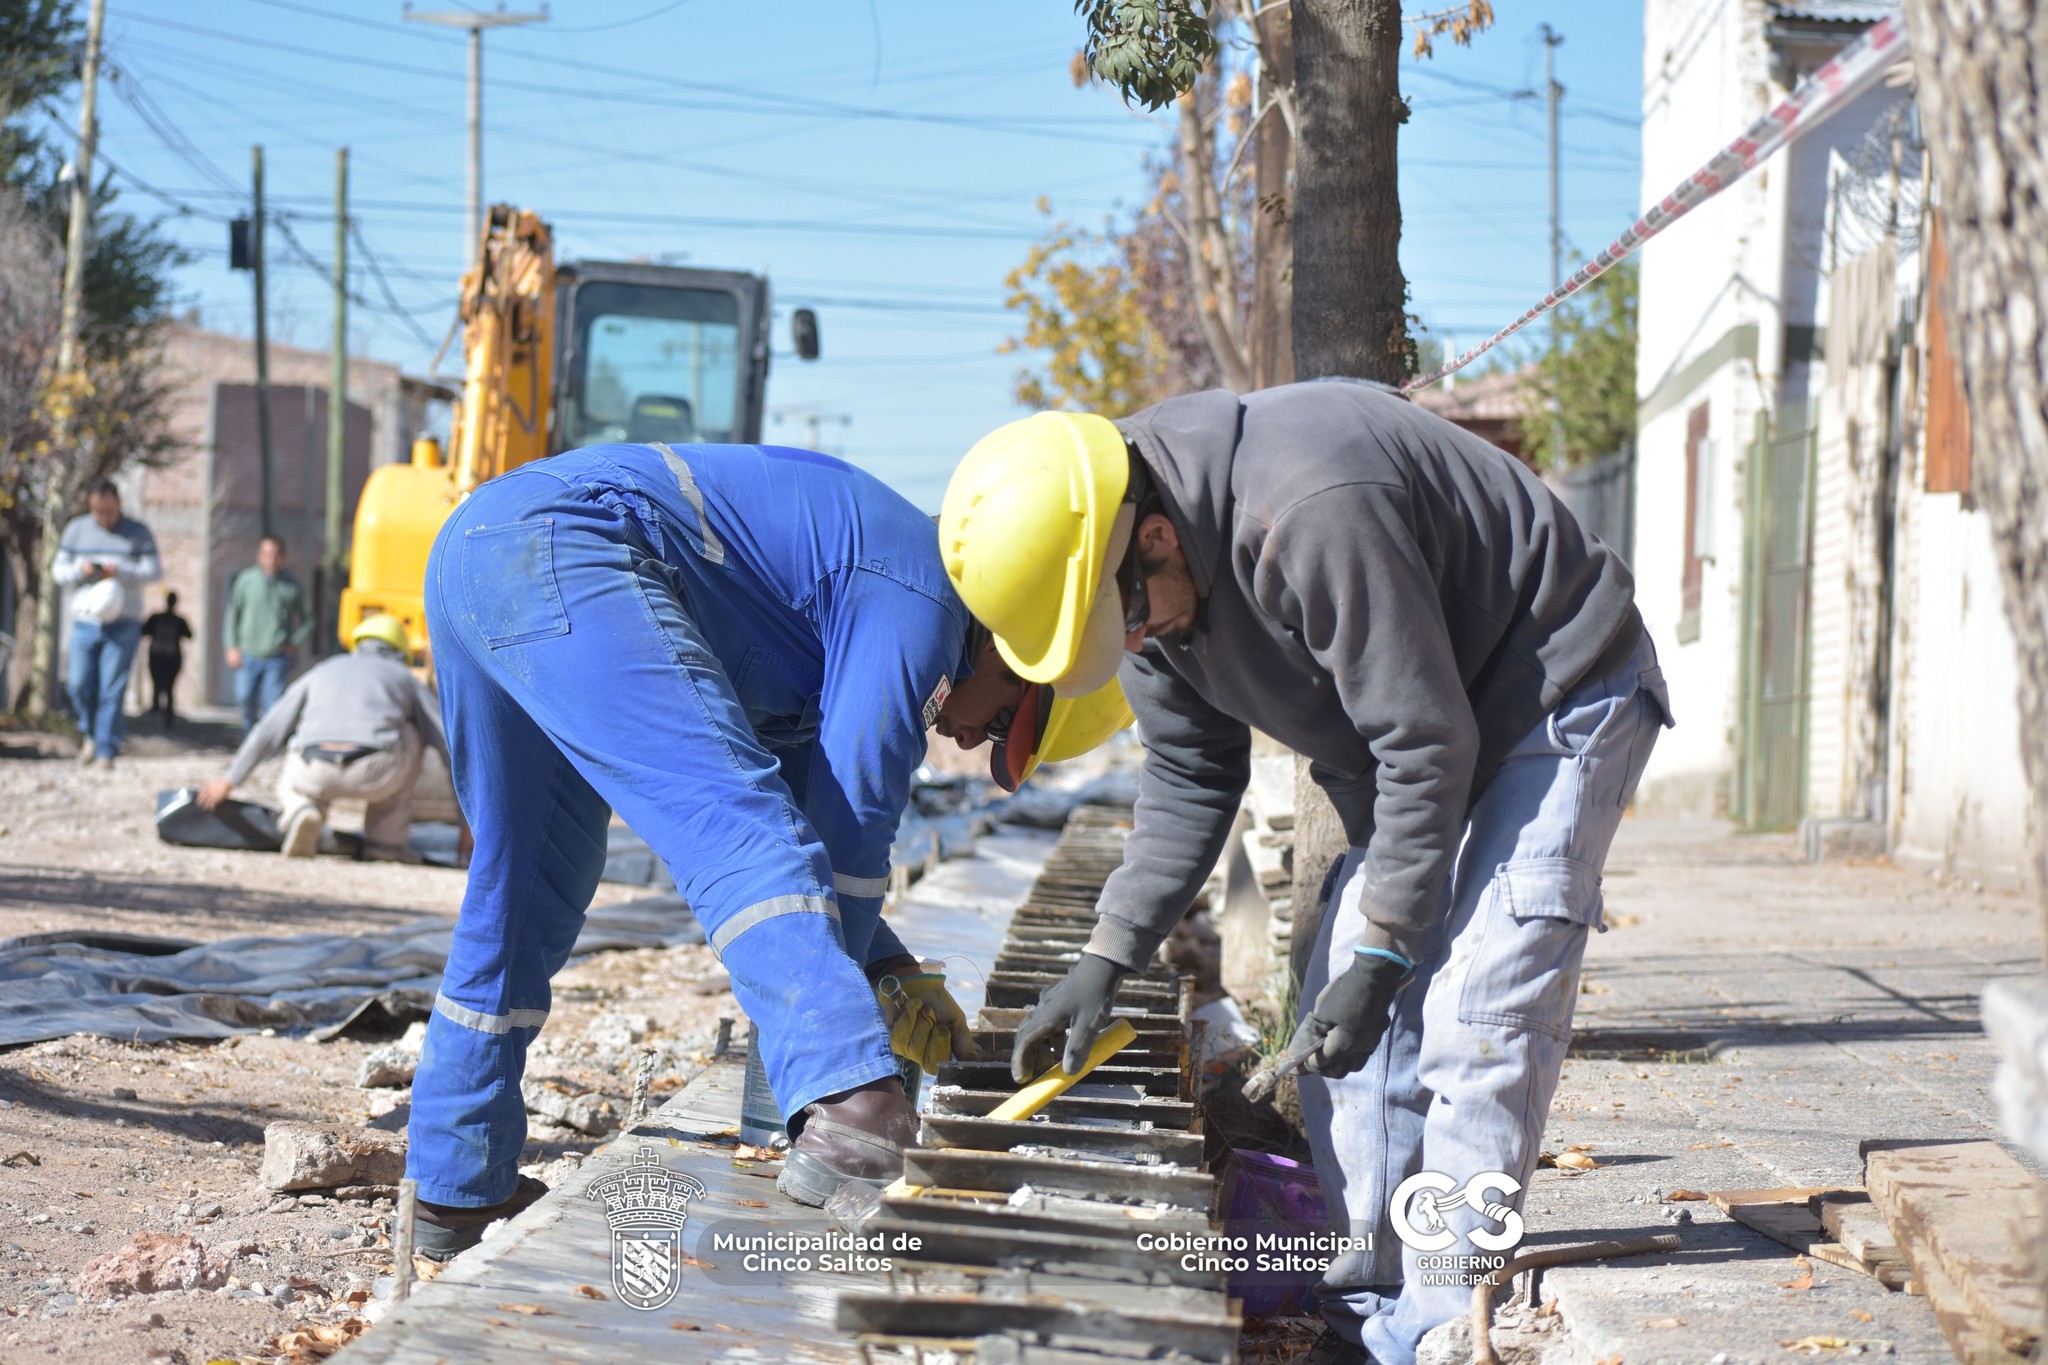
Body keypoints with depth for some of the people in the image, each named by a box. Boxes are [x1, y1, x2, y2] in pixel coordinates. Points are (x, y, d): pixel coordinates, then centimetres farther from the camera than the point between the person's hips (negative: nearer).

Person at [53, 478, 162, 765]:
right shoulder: (76, 530, 9)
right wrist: (80, 571, -12)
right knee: (80, 685, -2)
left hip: (124, 623, -2)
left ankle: (106, 750, -2)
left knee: (112, 690, -6)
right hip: (85, 620, 2)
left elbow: (155, 570, -2)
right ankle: (91, 734, 24)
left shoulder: (138, 532, 3)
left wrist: (121, 572, -18)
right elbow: (58, 570, 10)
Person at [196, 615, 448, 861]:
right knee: (410, 737, 31)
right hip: (375, 776, -2)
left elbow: (269, 730, 32)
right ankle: (388, 840, 23)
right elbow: (447, 738, 25)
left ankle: (303, 809, 0)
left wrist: (229, 779, 40)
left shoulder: (323, 671, 31)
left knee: (291, 784, 38)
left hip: (316, 776, 2)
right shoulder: (405, 678, 26)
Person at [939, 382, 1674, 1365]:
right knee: (1349, 1023, 4)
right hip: (1417, 723, 9)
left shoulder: (1309, 515, -36)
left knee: (1472, 1011, -19)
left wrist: (1380, 957, -23)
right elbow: (1190, 781, 5)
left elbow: (1427, 742, -29)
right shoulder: (1143, 577, -6)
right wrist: (1106, 958, -3)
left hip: (1557, 697, -9)